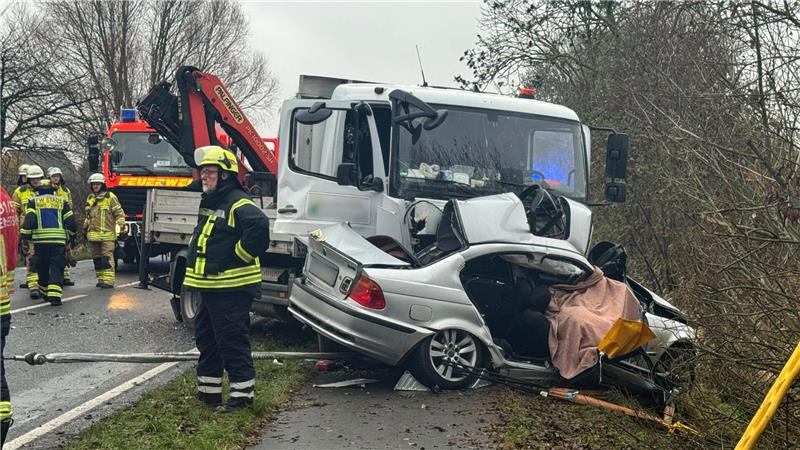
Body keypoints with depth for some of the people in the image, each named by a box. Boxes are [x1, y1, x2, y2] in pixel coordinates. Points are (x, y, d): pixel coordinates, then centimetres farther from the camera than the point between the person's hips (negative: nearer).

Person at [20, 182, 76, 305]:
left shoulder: (33, 202, 9)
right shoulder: (61, 202, 12)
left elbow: (29, 220, -6)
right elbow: (70, 221, 9)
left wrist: (24, 235, 3)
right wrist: (71, 236, 22)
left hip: (40, 240, 0)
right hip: (59, 240, 0)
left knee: (42, 268, 16)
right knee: (56, 268, 0)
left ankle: (44, 293, 28)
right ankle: (54, 295, -14)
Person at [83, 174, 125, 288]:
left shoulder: (110, 197, -2)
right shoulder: (90, 198, 19)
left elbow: (119, 213, -3)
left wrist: (120, 225, -14)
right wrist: (85, 227, 29)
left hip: (107, 234, -6)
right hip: (93, 235, 7)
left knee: (107, 257, -10)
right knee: (97, 258, 8)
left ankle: (108, 280, -11)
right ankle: (101, 279, 15)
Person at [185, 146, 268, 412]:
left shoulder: (238, 203, -16)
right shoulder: (209, 203, 16)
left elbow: (259, 225, -35)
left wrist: (239, 255, -24)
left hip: (231, 288, -11)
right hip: (208, 286, 11)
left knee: (232, 341, -4)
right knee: (206, 338, 17)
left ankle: (242, 393, 6)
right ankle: (208, 391, 28)